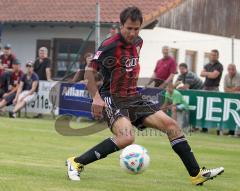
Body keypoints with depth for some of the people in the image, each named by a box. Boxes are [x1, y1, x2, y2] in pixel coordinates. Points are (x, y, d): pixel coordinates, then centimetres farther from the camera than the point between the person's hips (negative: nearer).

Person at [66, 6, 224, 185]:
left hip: (134, 98, 8)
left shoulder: (138, 42, 8)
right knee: (127, 137, -32)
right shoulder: (109, 46, -15)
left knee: (171, 125, -3)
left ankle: (197, 174, 5)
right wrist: (96, 98, -20)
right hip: (112, 100, -7)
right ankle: (76, 163, -22)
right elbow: (89, 72, -11)